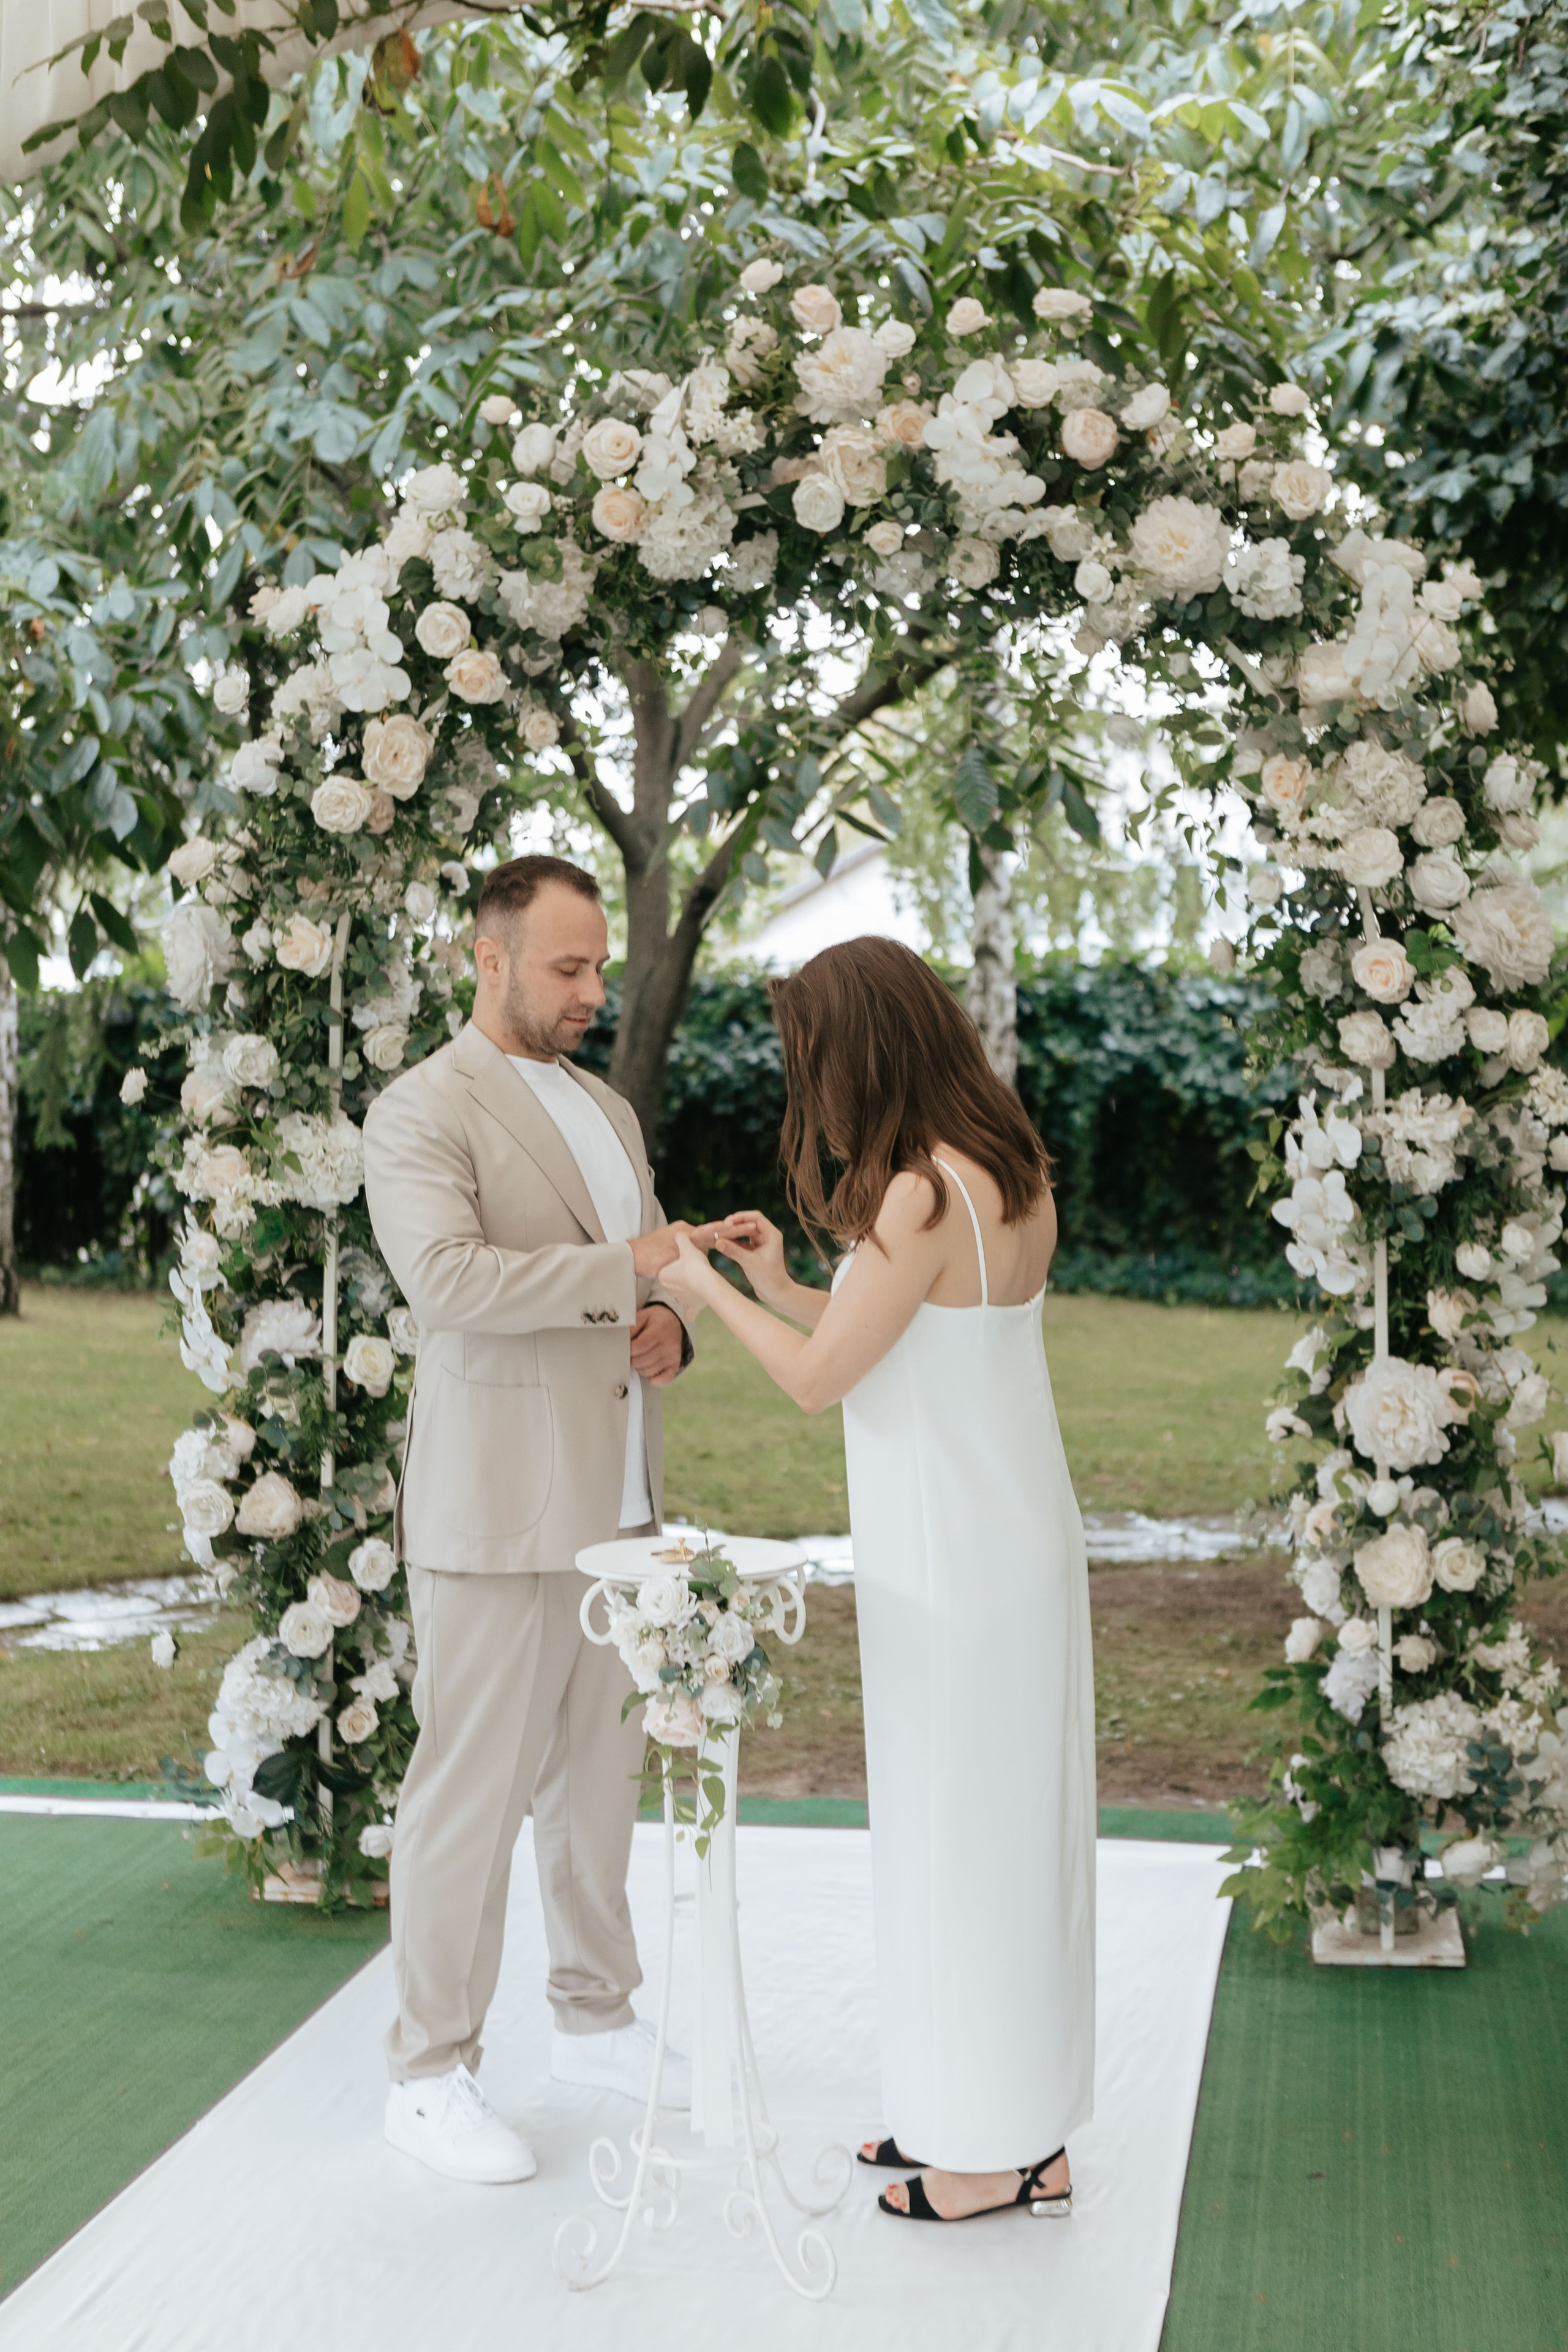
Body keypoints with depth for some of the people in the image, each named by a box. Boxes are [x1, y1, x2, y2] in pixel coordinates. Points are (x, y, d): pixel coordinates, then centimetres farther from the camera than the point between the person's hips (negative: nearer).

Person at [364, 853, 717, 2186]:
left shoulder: (608, 1111, 16)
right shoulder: (422, 1113, -9)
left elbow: (653, 1266, 22)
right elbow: (445, 1278, -25)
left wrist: (670, 1323, -1)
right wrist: (620, 1270, -25)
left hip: (618, 1502, 8)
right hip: (496, 1515, -8)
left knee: (600, 1772, 17)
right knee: (472, 1790, -1)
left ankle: (597, 2021, 31)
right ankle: (431, 2076, 11)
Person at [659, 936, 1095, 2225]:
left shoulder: (923, 1196, -21)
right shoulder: (1010, 1175, 8)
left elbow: (821, 1377, -15)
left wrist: (709, 1294, 0)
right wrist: (782, 1285, 14)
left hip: (954, 1561, -9)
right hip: (1012, 1536, 9)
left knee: (964, 1822, 3)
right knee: (1004, 1819, 17)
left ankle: (1004, 2147, 16)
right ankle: (1003, 2110, 30)